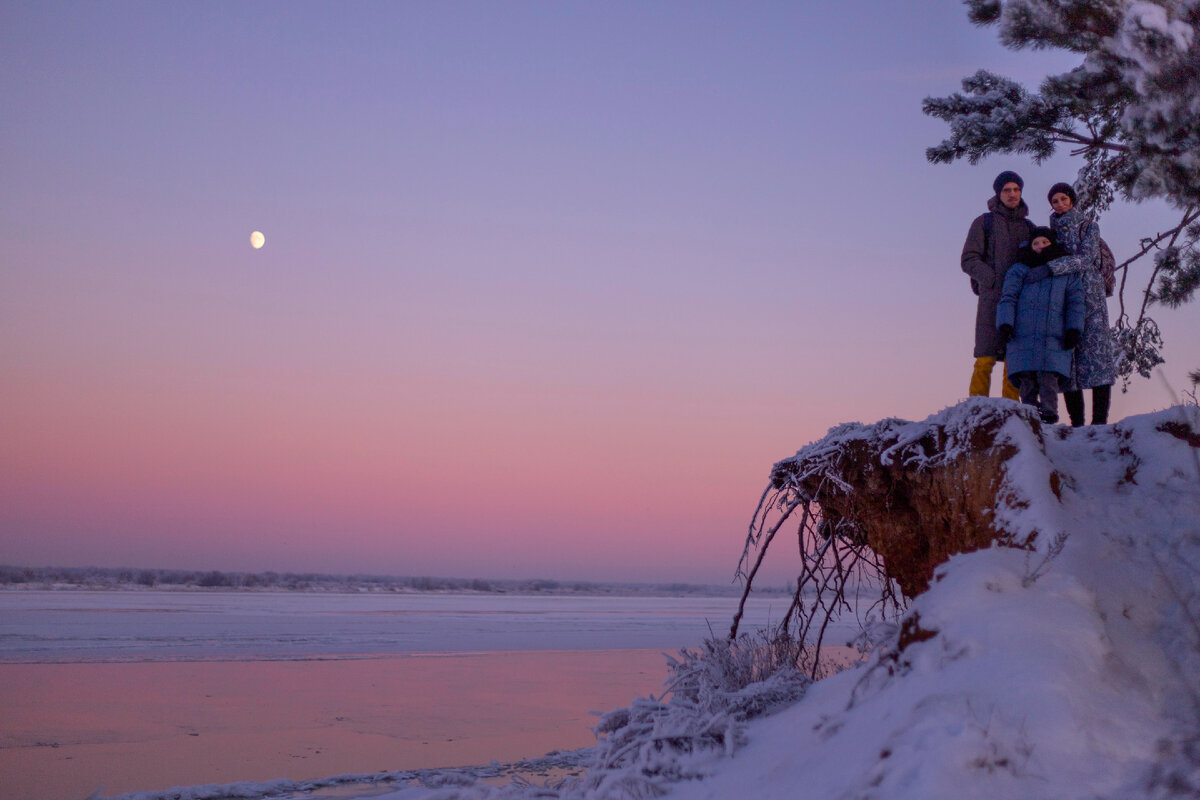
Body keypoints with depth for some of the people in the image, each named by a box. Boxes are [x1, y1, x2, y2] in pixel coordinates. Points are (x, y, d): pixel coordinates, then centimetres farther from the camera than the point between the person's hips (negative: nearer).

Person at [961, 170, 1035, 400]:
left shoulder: (1029, 228, 20)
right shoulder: (984, 222, 9)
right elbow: (969, 260, 1)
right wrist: (994, 280, -14)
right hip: (993, 298, -4)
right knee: (986, 357, -12)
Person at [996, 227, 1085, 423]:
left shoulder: (1067, 274, 18)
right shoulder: (1019, 270, 14)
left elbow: (1075, 302, 13)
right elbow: (1008, 298, 5)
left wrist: (1074, 329, -1)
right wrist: (1005, 323, -10)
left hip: (1053, 339, 0)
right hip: (1022, 338, 0)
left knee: (1048, 378, -14)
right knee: (1027, 382, -2)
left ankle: (1049, 414, -9)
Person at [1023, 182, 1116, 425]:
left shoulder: (1089, 227, 6)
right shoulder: (1050, 232, 18)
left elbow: (1085, 258, -11)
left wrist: (1049, 269, -22)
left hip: (1089, 296, -4)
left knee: (1096, 352, -12)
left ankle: (1100, 420, -17)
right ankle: (1076, 422, -4)